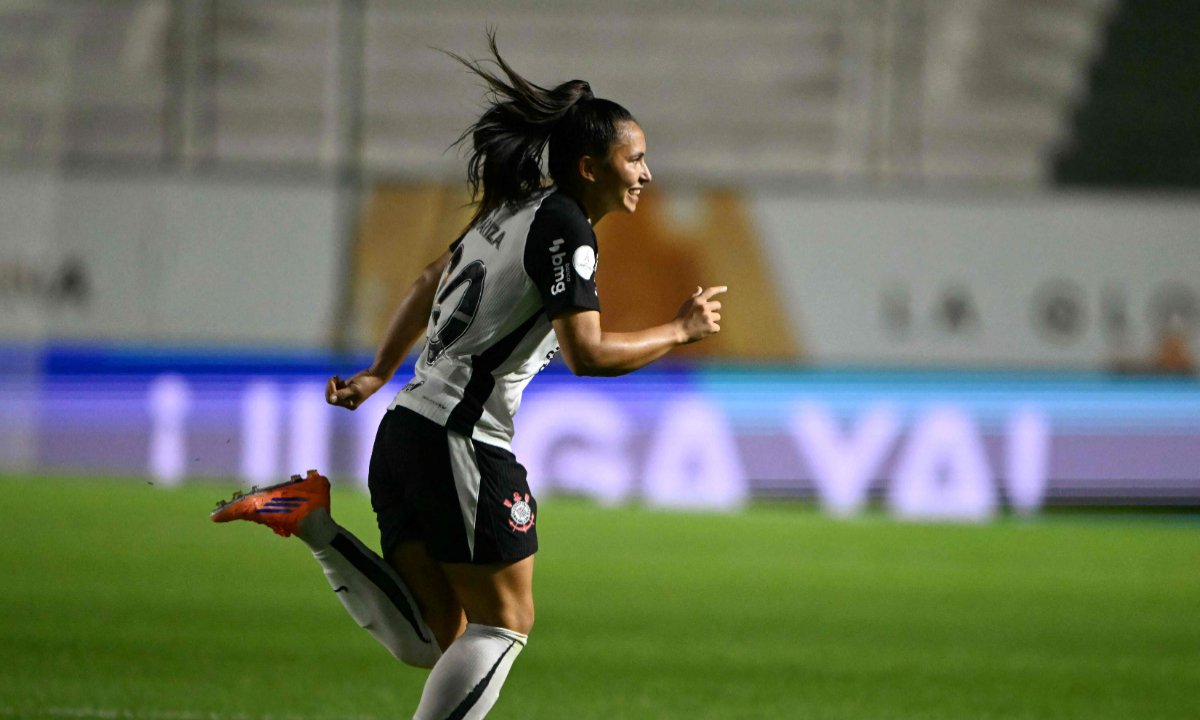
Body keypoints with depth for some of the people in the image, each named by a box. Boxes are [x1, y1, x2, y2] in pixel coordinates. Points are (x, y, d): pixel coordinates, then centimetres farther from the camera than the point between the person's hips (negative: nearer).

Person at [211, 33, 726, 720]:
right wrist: (682, 331, -8)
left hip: (405, 431, 9)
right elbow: (587, 353, -20)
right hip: (460, 440, -9)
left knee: (430, 642, 9)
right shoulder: (563, 226, -11)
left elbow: (428, 287, 29)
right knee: (504, 623, 0)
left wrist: (379, 374, 38)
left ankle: (312, 520, 2)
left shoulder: (512, 211, 17)